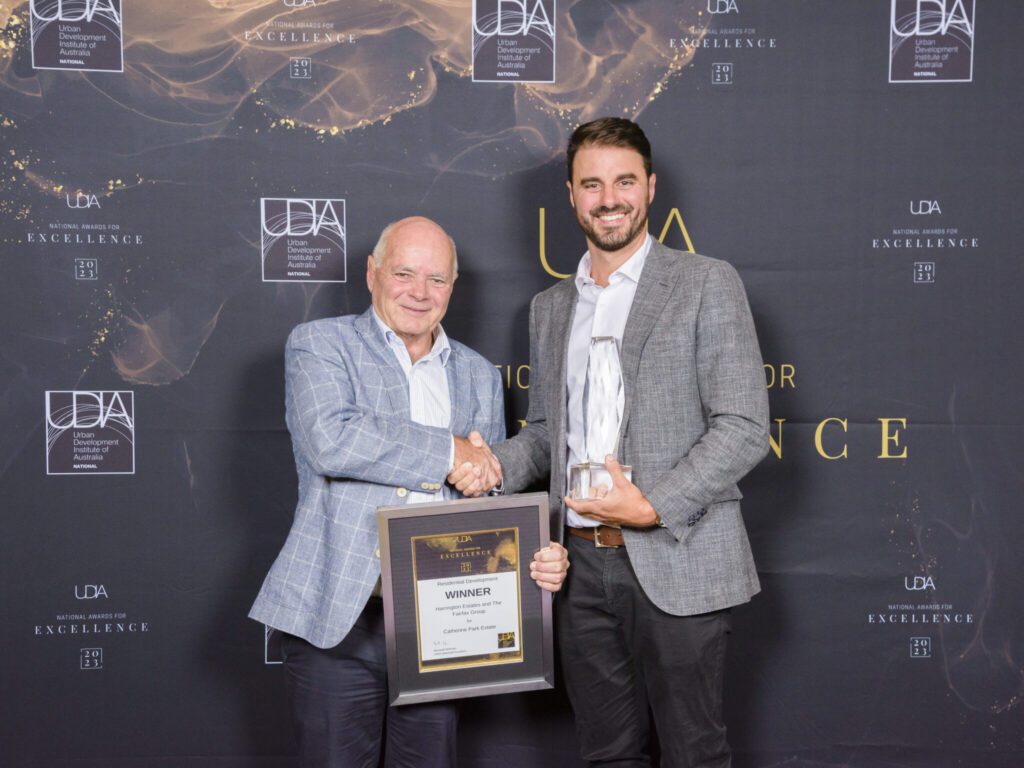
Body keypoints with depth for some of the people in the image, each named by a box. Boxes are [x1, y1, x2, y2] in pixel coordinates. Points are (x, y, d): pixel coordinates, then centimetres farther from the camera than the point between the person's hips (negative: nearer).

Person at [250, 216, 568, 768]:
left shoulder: (480, 377, 15)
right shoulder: (319, 344, 1)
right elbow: (330, 440, -18)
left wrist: (536, 560, -2)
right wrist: (451, 452, -12)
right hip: (337, 620, -4)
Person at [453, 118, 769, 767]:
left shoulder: (707, 285, -3)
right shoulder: (550, 306, 15)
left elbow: (744, 428, -10)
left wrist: (653, 507, -19)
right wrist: (493, 468, -1)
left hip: (675, 565, -5)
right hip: (583, 567, 5)